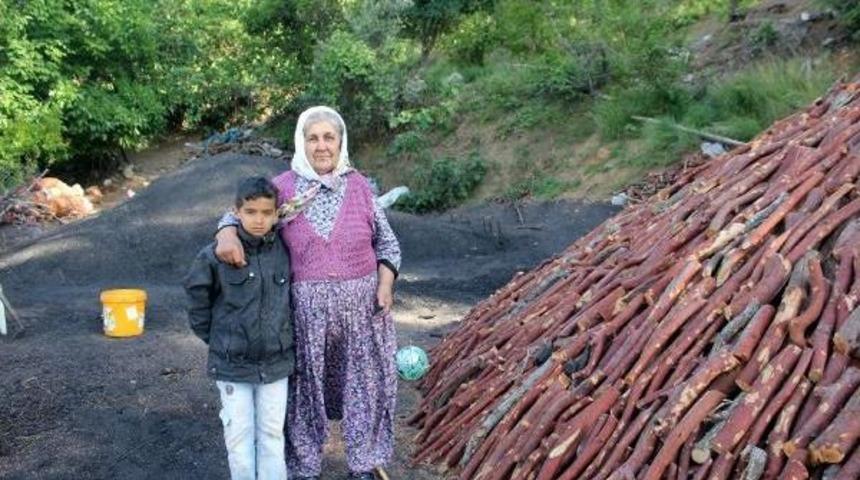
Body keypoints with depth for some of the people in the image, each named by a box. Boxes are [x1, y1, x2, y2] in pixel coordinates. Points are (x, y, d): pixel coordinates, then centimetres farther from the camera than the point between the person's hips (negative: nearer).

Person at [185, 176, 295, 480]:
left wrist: (284, 338, 8)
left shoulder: (284, 253, -4)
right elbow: (198, 300, -1)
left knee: (272, 432, 14)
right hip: (232, 364, -2)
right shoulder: (215, 255, -12)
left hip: (276, 362, 2)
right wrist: (217, 340, 2)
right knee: (239, 432, 9)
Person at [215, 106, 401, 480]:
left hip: (360, 304, 1)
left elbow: (386, 243, 8)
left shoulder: (359, 186, 2)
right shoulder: (283, 188, -2)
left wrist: (385, 286, -6)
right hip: (306, 307, -1)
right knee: (305, 384, 7)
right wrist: (226, 235, -18)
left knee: (363, 381, 10)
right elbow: (240, 212, 5)